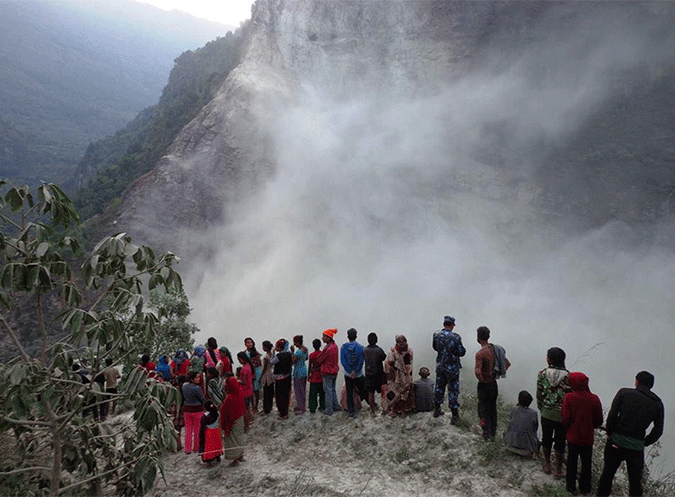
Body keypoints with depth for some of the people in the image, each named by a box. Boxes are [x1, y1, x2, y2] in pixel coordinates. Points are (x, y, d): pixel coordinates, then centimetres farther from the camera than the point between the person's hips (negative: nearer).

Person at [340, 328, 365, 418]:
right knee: (362, 391, 15)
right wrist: (355, 372, -13)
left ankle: (350, 411, 13)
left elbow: (342, 361, -10)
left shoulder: (343, 347, -6)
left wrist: (350, 372, -11)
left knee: (349, 393, 10)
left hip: (348, 374, 1)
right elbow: (361, 361, -15)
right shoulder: (360, 347, -11)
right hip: (359, 375, -1)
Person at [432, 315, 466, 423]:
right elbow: (461, 352, -14)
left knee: (439, 387, 20)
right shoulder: (455, 337, -21)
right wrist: (462, 349, 6)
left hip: (440, 365, 5)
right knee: (453, 390, 5)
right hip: (452, 367, -5)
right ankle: (455, 415, 11)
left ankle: (437, 410, 32)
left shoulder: (437, 335, -6)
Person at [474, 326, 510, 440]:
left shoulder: (480, 353, -23)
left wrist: (481, 379, -15)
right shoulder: (496, 349, 0)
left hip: (484, 384, -7)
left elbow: (478, 372, -33)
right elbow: (507, 364, 11)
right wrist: (498, 375, 11)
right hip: (494, 383, 7)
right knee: (493, 408, 18)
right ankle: (493, 432, 29)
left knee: (483, 409, 7)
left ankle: (487, 433, 10)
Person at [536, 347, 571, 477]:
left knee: (546, 439, 19)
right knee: (560, 442, 13)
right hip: (562, 415, -1)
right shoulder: (567, 376, -15)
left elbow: (539, 394, -4)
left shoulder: (542, 374, -11)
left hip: (547, 413, 2)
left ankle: (547, 465, 33)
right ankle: (559, 470, 24)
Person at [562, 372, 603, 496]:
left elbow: (565, 419, -13)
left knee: (572, 462, 14)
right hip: (588, 438, 1)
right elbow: (599, 421, -3)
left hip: (573, 436, -1)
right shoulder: (594, 399, -12)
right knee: (586, 463, 17)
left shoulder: (568, 397, -18)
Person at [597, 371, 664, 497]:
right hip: (637, 448, 1)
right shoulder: (658, 403, 4)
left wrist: (610, 434, 2)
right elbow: (658, 431, 1)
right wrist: (644, 443, 12)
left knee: (607, 474, 17)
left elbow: (612, 415, -10)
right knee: (635, 482, 15)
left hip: (616, 443, -1)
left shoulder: (624, 393, -2)